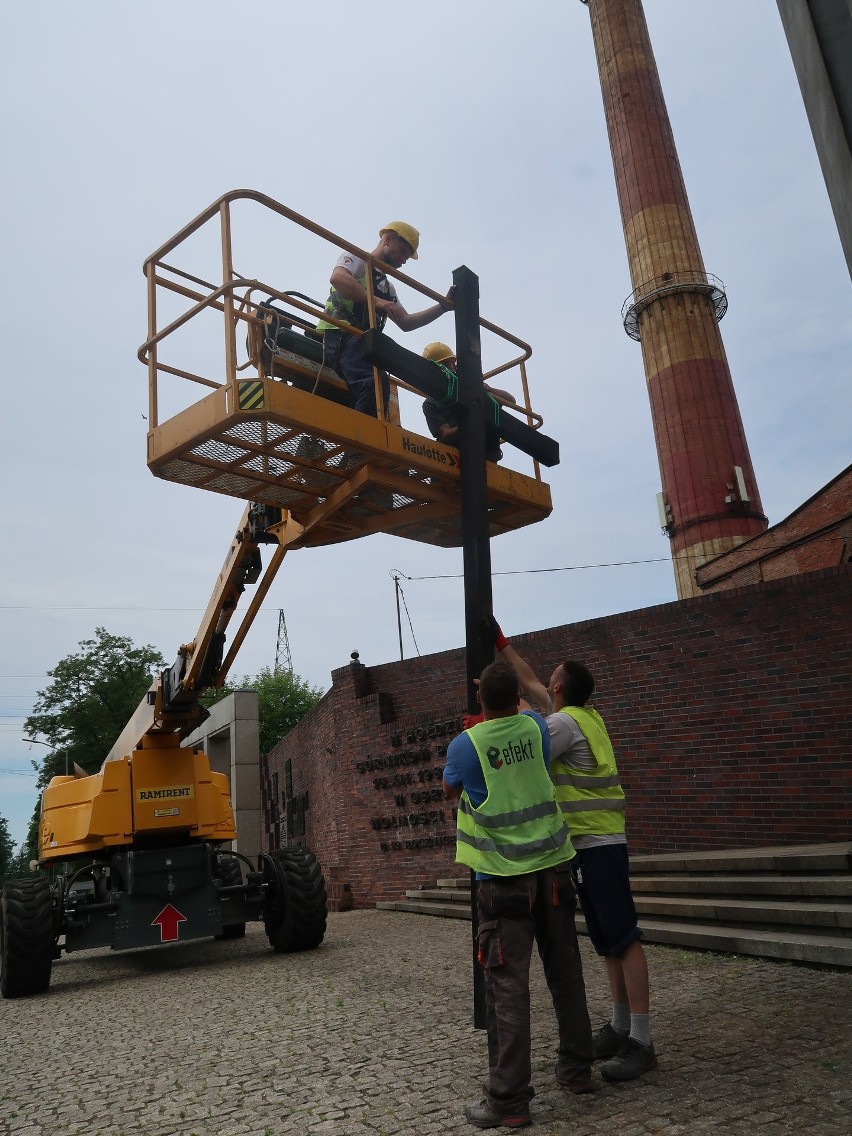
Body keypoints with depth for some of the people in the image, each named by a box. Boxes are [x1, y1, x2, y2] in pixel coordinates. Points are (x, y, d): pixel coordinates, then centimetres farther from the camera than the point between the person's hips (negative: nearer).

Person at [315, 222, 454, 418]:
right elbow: (337, 278, -10)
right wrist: (377, 301, -18)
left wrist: (443, 306, 21)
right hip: (344, 335, -9)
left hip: (363, 341, 9)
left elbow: (406, 322, 30)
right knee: (375, 384, -32)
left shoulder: (387, 287, 36)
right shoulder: (358, 258, 12)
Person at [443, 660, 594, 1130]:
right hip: (553, 867, 5)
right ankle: (576, 1068, 30)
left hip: (504, 878, -5)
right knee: (565, 973, 16)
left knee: (507, 985, -1)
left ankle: (508, 1100, 2)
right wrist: (505, 691, 39)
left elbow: (450, 791, 11)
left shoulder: (465, 745, -10)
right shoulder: (534, 727, 1)